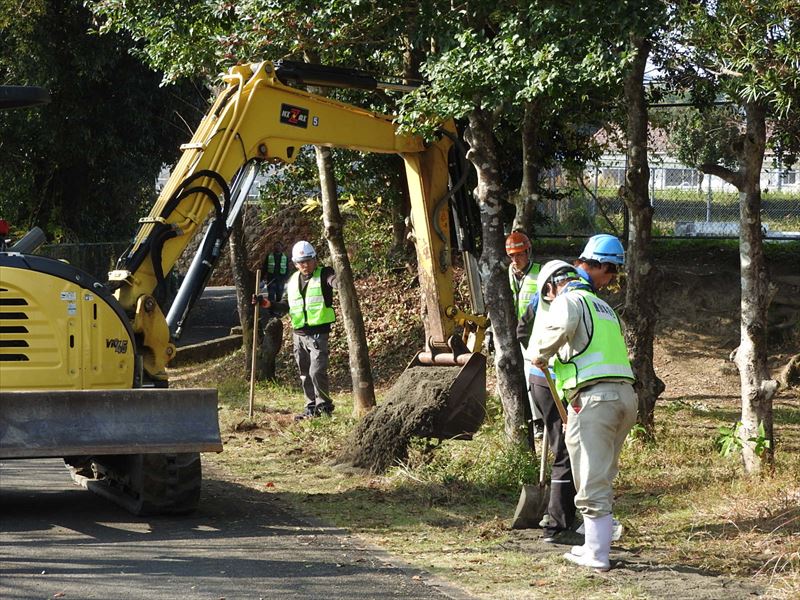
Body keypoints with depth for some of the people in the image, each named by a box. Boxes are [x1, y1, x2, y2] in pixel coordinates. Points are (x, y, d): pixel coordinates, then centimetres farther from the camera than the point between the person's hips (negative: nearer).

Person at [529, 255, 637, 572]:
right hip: (626, 394, 9)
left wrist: (542, 353, -5)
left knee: (592, 483, -4)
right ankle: (595, 544, 24)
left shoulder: (569, 300, 1)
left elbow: (560, 326, -23)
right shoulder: (604, 307, 29)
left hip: (594, 396, -9)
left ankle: (597, 555, -2)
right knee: (602, 478, 18)